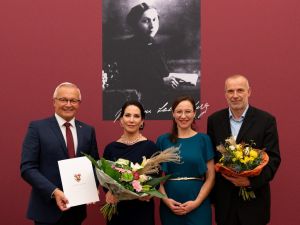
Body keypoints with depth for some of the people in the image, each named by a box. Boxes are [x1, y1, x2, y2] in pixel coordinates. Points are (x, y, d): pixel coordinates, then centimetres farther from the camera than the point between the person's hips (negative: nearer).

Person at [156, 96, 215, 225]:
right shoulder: (163, 140, 4)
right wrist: (165, 199, -8)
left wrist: (196, 202, -10)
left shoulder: (204, 139, 1)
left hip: (198, 206, -1)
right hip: (170, 206, 1)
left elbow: (210, 177, 0)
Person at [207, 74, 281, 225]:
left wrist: (252, 181, -20)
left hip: (254, 197, -2)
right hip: (223, 197, 2)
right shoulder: (214, 120, 3)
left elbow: (273, 158, -7)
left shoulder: (266, 120, -5)